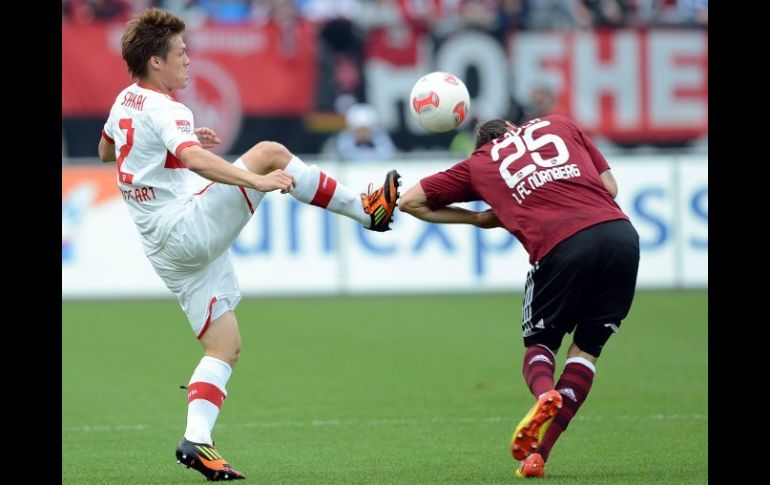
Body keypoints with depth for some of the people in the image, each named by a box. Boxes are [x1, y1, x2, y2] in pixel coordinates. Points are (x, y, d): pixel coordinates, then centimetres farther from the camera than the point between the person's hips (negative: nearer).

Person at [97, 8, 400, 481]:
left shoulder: (125, 102, 13)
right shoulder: (164, 110, -15)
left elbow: (105, 151, 34)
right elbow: (196, 160, -33)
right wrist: (256, 182, -41)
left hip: (169, 251, 10)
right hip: (189, 227, -10)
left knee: (225, 347, 9)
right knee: (270, 152, -14)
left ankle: (197, 439, -5)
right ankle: (367, 209, -8)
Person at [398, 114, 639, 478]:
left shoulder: (479, 164, 25)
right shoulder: (559, 125, 28)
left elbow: (411, 202, 29)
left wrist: (477, 219, 35)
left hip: (559, 247, -2)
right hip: (619, 230, 2)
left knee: (540, 343, 19)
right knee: (587, 347, 15)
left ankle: (544, 394, -17)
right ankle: (539, 452, 3)